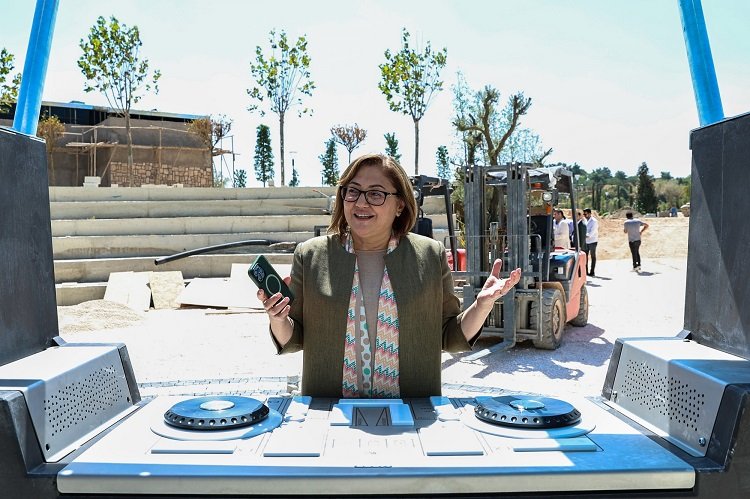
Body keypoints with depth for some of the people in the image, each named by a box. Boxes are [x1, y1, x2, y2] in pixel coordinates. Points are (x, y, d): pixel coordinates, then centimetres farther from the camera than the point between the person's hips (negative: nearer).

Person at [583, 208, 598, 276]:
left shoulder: (594, 221, -11)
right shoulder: (585, 220, 10)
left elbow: (592, 232, -19)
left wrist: (586, 236, -29)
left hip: (592, 241, -6)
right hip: (586, 241, 6)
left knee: (593, 256, 0)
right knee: (585, 255, 6)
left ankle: (592, 272, 4)